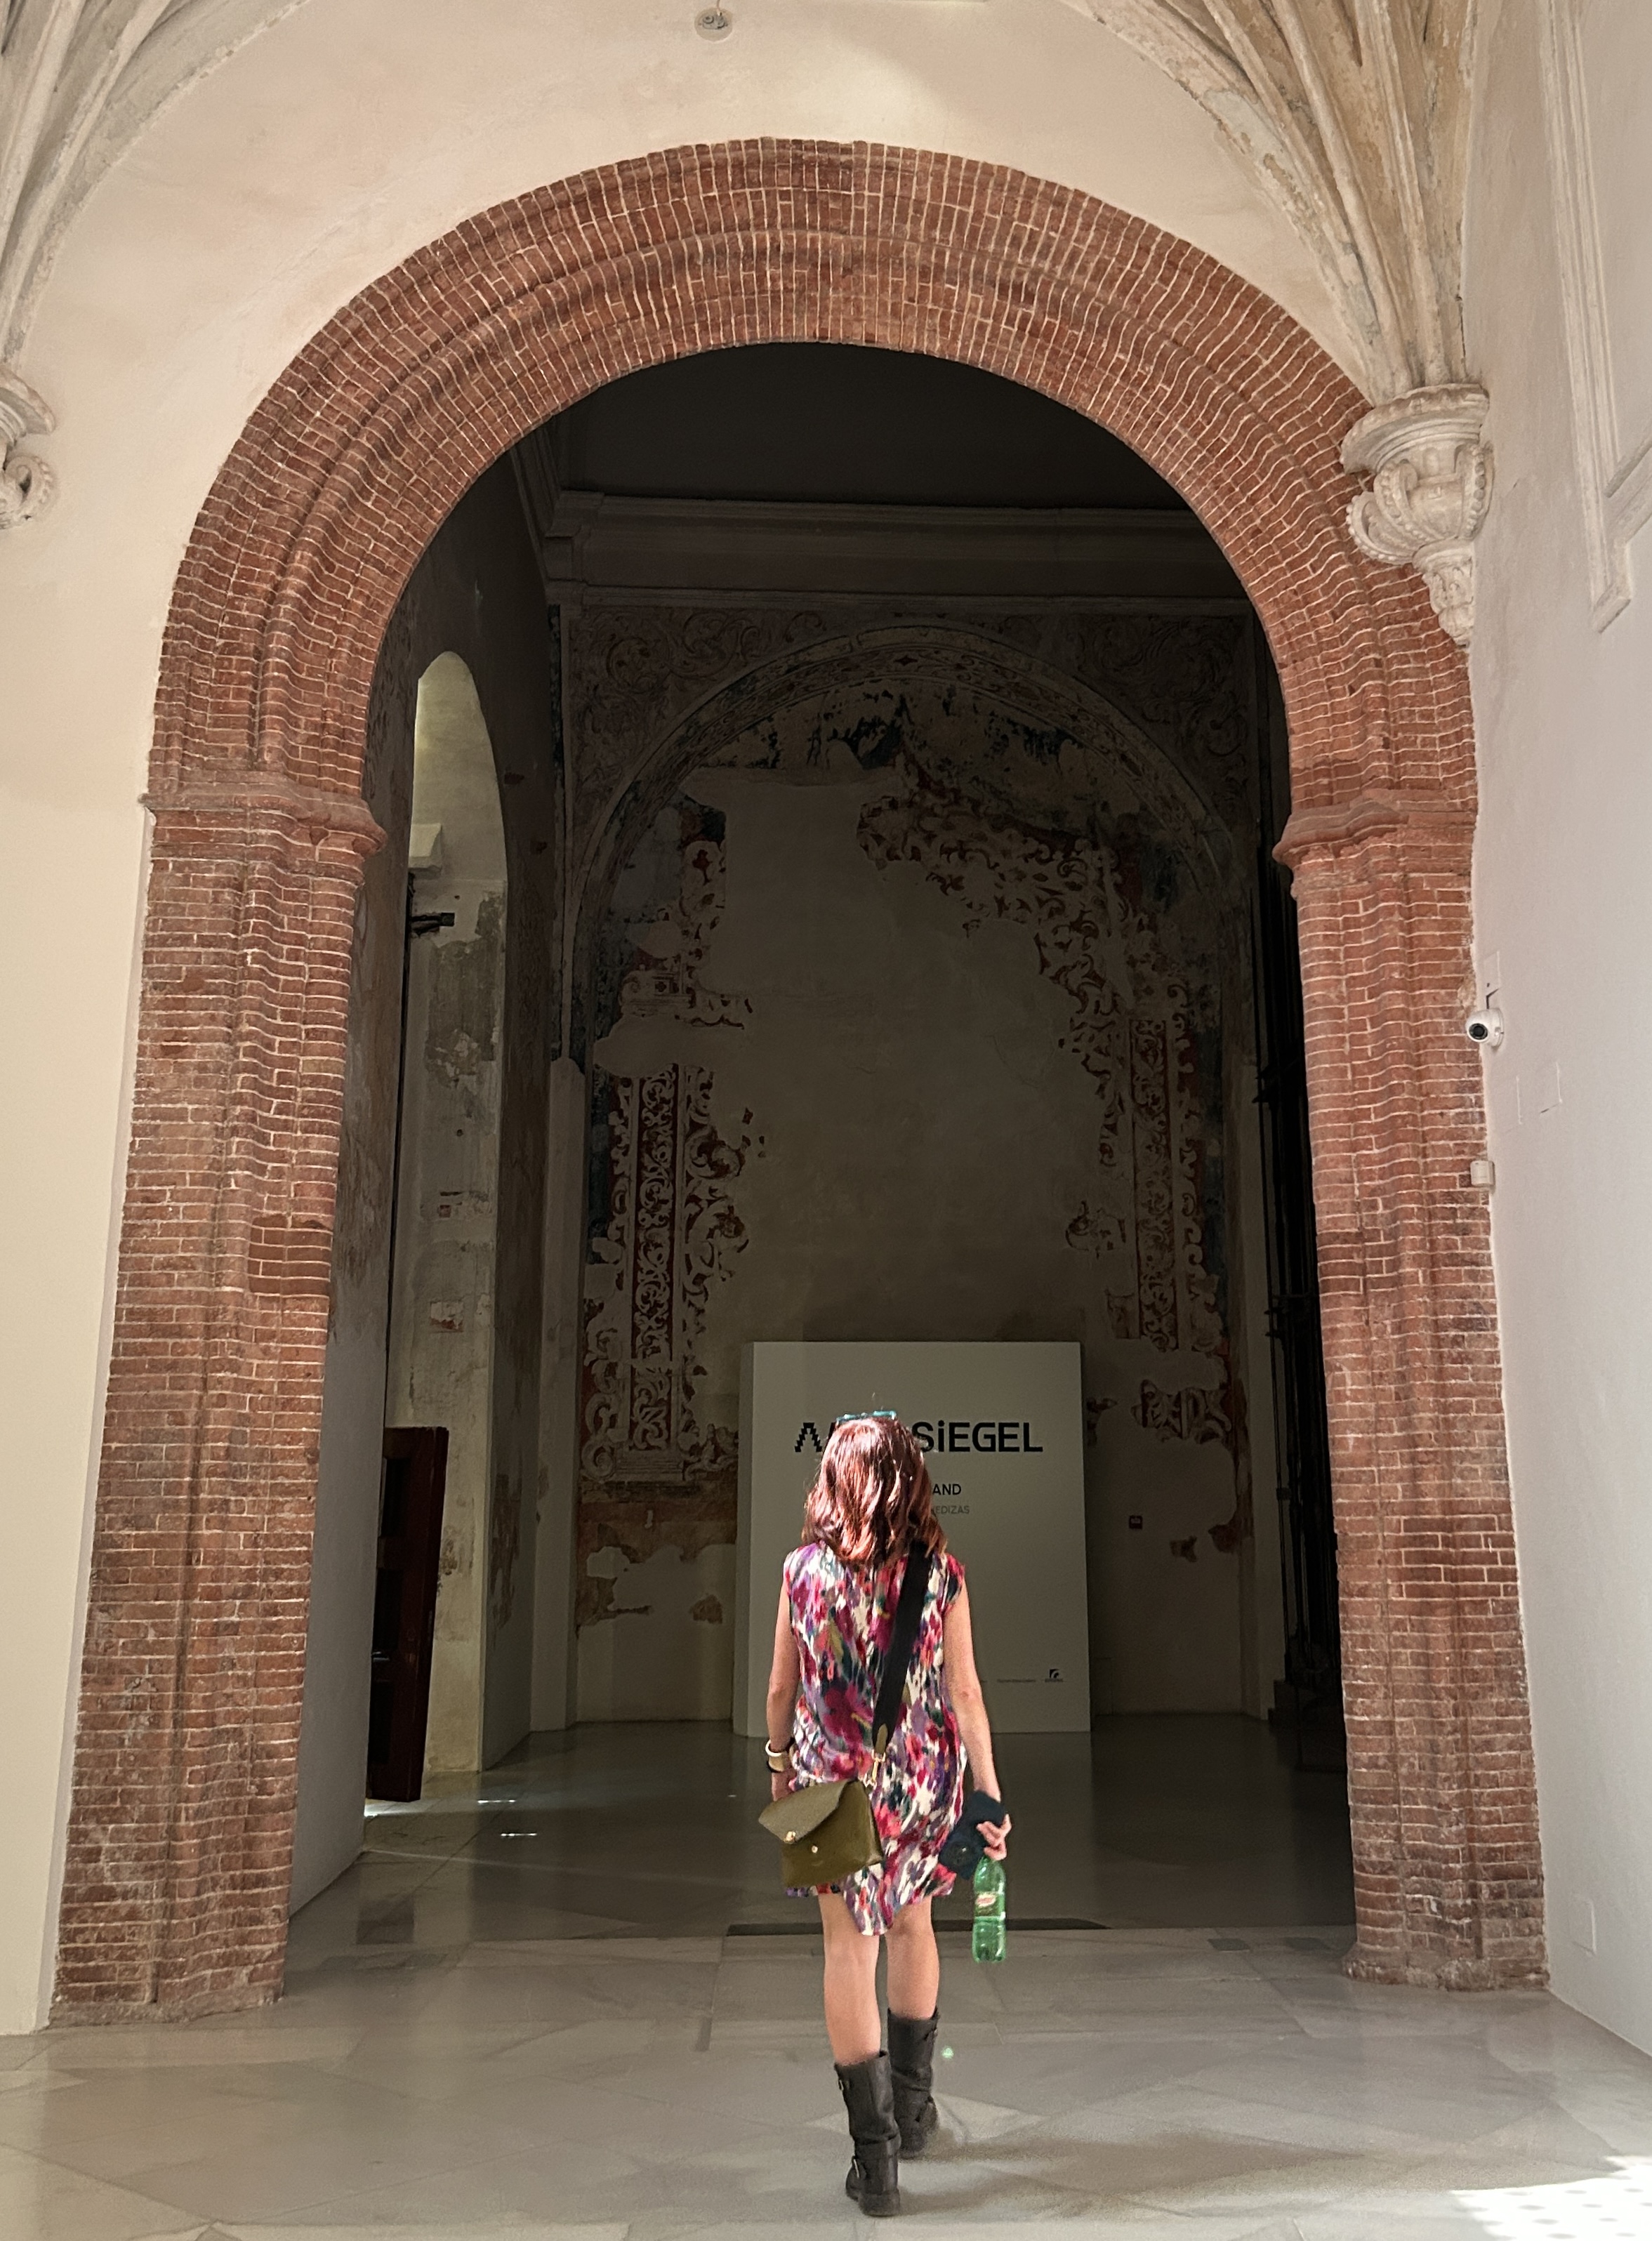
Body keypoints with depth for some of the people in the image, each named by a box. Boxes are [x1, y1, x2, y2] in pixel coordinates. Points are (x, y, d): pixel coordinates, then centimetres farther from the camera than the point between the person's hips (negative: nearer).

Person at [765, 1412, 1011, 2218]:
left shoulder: (803, 1569, -8)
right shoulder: (942, 1573, -8)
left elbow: (782, 1686, 0)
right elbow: (963, 1694, -8)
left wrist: (780, 1758, 17)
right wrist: (989, 1797, -1)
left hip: (833, 1778, -1)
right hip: (922, 1777, 2)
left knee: (850, 1949, 7)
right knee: (912, 1922, 23)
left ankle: (876, 2156, 10)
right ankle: (913, 2105, 38)